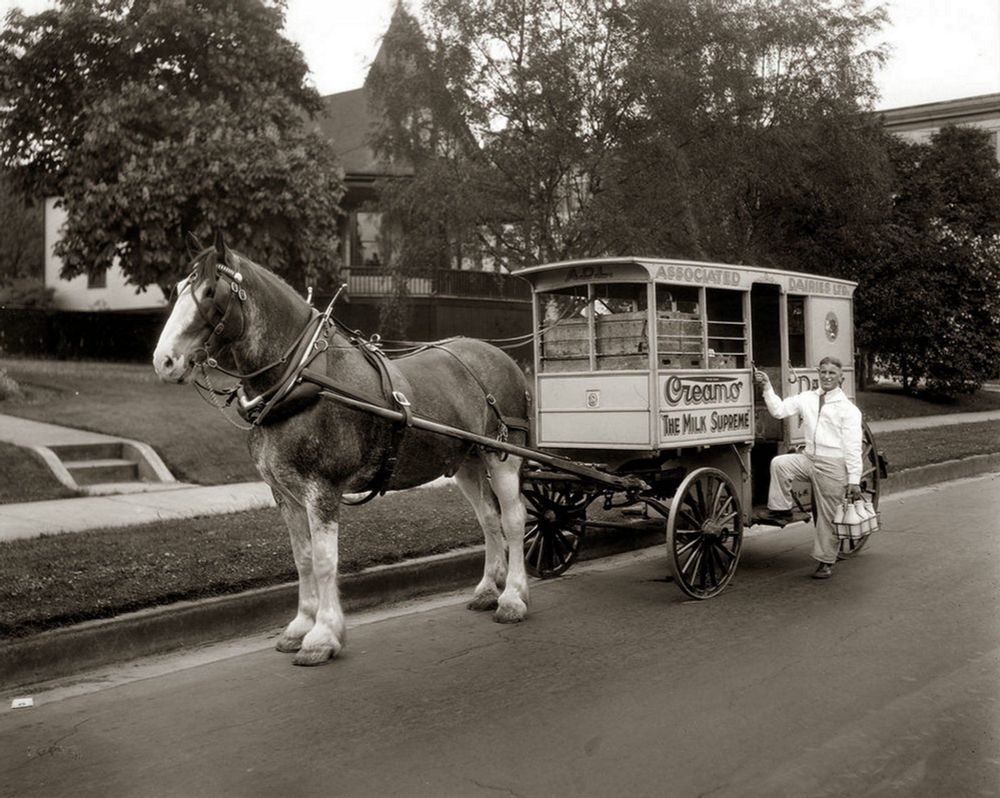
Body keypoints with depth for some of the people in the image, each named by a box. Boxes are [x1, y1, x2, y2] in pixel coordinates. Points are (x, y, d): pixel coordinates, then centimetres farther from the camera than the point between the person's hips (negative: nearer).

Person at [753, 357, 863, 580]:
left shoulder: (848, 408, -4)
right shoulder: (807, 398, 9)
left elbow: (853, 447, -7)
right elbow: (779, 410, 7)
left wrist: (854, 480, -11)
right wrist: (767, 387, -4)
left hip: (832, 465, -4)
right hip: (809, 459, 4)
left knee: (828, 515, 1)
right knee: (779, 463, -22)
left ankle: (826, 562, 15)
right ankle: (782, 510, -7)